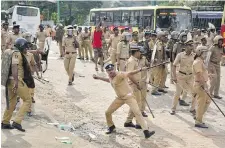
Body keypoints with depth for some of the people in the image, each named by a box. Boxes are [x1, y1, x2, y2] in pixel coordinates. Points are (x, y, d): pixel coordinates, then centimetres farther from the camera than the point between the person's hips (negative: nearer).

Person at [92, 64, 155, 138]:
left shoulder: (120, 75, -20)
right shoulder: (110, 77, 4)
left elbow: (130, 73, -28)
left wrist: (141, 69, -37)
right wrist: (98, 78, 29)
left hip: (128, 96, -8)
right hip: (120, 98, 8)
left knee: (137, 112, -21)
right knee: (108, 112, 10)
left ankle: (146, 132, -27)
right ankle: (112, 127, 34)